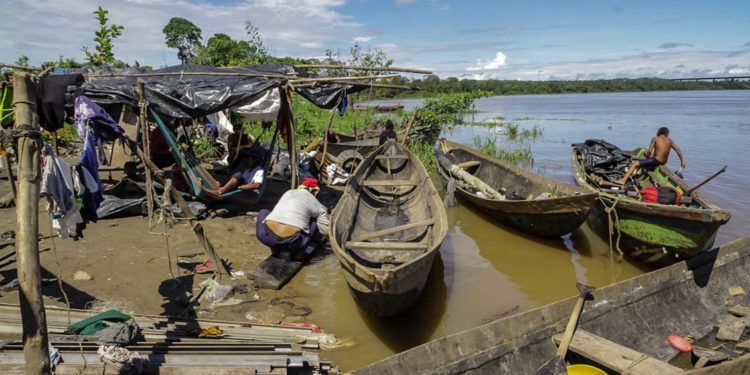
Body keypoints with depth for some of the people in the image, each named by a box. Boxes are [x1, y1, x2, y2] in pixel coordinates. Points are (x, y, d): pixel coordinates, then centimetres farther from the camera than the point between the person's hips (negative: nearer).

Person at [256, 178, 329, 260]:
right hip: (292, 241, -3)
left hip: (266, 237, 3)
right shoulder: (318, 206, 12)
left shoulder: (289, 193, 23)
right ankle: (300, 253, 11)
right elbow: (326, 231, 9)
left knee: (263, 212, 34)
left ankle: (275, 250, 22)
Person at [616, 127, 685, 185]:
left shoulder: (655, 139, -3)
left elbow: (649, 151, -11)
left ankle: (624, 180, -23)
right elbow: (678, 151, 14)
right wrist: (682, 161, 25)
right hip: (664, 163, 7)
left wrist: (647, 158, 7)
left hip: (656, 161, -7)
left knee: (634, 164, -7)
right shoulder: (670, 141, 11)